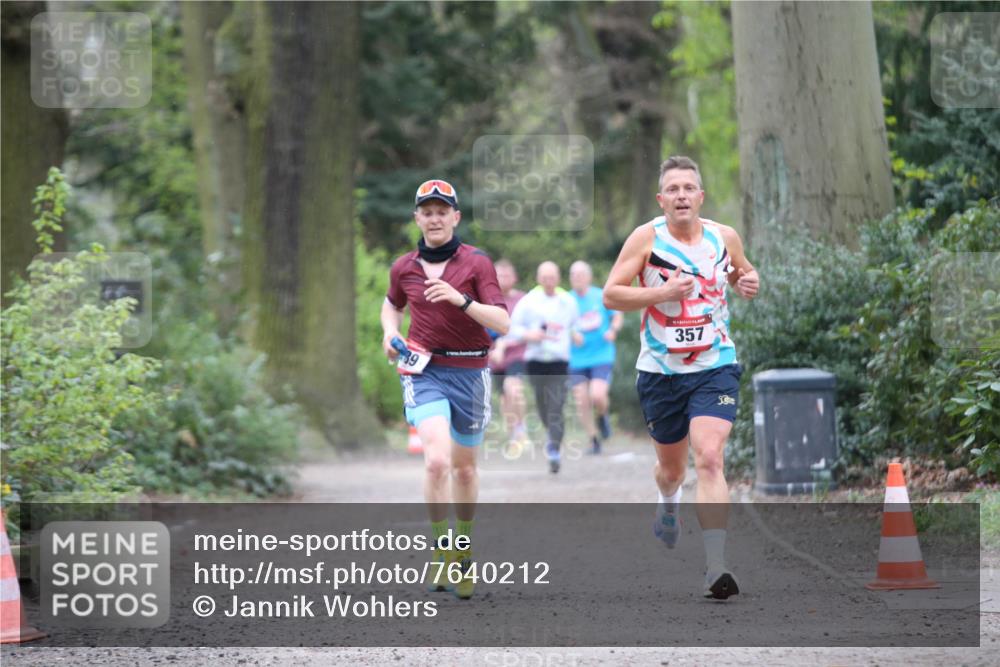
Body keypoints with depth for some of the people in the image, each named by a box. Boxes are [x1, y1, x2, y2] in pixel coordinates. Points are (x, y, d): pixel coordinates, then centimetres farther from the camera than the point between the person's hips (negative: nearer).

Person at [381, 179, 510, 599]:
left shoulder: (476, 263, -5)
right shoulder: (403, 268, 4)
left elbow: (502, 323, -14)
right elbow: (392, 304, 26)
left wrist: (460, 299, -27)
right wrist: (390, 333, 5)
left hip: (469, 371, 0)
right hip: (424, 371, 0)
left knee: (464, 467, 12)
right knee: (437, 460, -22)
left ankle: (463, 554, 33)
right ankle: (441, 550, -9)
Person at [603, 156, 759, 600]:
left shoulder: (724, 237, 2)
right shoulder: (646, 238, -6)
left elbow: (744, 272, 23)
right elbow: (611, 295, -8)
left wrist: (748, 283, -1)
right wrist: (662, 293, -21)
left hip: (715, 367, 0)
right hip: (660, 371, 0)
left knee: (709, 458, -19)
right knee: (672, 466, 16)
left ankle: (716, 567, -23)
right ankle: (668, 503, 55)